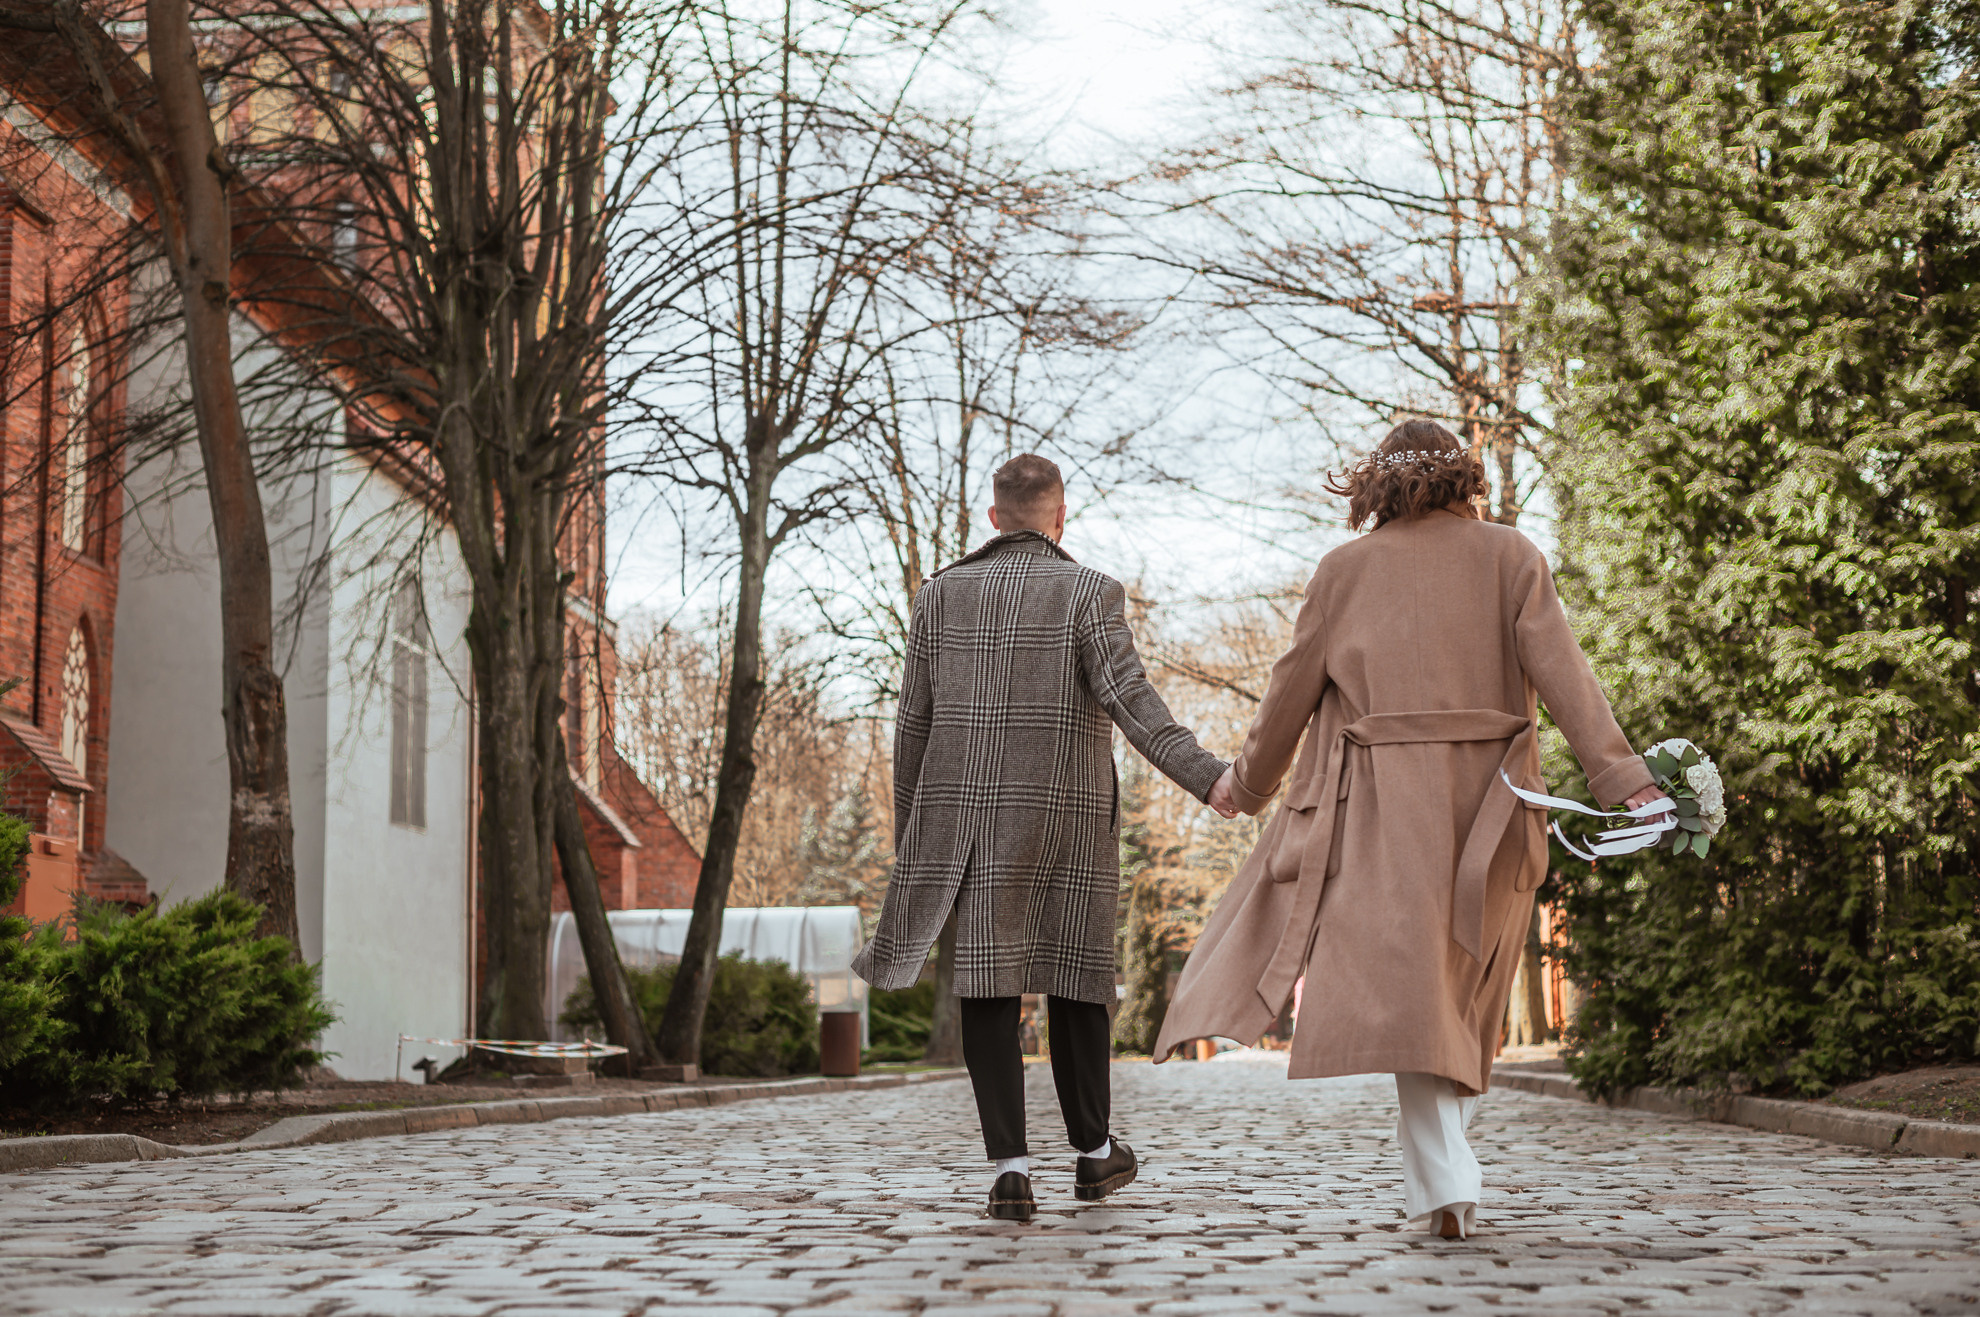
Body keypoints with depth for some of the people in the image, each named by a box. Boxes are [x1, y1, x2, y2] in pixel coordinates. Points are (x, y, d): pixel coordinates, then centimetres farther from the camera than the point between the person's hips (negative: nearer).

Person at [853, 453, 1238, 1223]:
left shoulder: (940, 595, 7)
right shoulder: (1089, 594, -2)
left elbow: (915, 726, 6)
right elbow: (1129, 701, -17)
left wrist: (910, 838, 13)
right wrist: (1207, 778, -24)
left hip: (968, 813, 2)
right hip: (1065, 814, -2)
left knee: (989, 986, -1)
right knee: (1074, 975, 12)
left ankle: (1011, 1169, -10)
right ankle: (1092, 1152, 23)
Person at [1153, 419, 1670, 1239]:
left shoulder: (1347, 569, 6)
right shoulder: (1509, 556, 5)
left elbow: (1293, 688, 9)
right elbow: (1560, 670, -6)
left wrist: (1250, 781, 23)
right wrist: (1622, 778, -10)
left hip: (1389, 802, -2)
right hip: (1490, 803, 2)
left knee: (1409, 987, -8)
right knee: (1466, 993, 15)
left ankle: (1445, 1180, -22)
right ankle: (1433, 1174, 21)